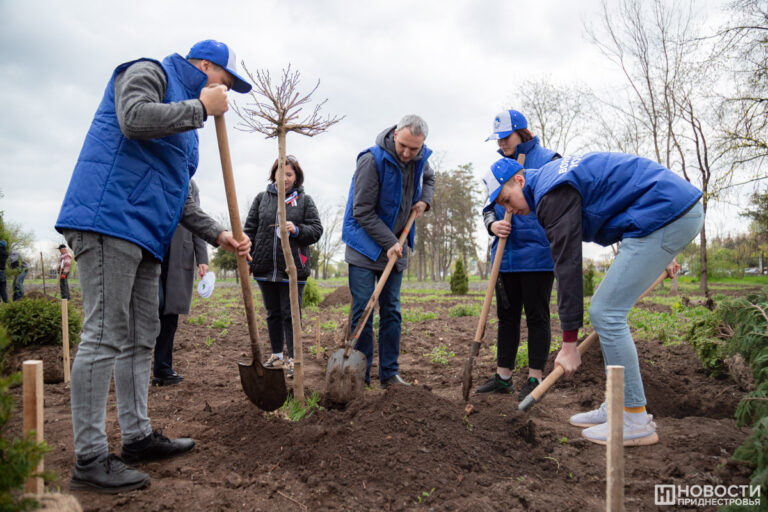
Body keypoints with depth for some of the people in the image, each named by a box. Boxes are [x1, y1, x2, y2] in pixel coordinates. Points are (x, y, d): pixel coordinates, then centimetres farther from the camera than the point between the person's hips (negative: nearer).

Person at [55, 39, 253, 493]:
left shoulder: (185, 121, 27)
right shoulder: (149, 73, 3)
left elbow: (180, 197, 25)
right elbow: (134, 119, -20)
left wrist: (219, 235, 14)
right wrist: (200, 107, -9)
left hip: (144, 234, 10)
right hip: (109, 217, -10)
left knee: (140, 337, 10)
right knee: (105, 335, -11)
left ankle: (138, 436, 19)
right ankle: (90, 459, -5)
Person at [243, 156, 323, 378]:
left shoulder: (305, 200, 5)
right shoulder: (261, 198, 11)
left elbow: (316, 230, 1)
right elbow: (250, 229, 11)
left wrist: (297, 230, -17)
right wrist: (246, 258, 4)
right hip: (265, 267, 3)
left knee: (291, 315, 0)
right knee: (273, 313, 13)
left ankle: (293, 358, 9)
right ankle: (277, 355, 26)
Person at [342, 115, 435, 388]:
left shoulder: (421, 158, 0)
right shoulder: (372, 160, -20)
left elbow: (428, 179, 25)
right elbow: (362, 211, -18)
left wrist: (424, 201, 4)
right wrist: (389, 242, -19)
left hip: (396, 246, 6)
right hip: (366, 246, -6)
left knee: (391, 312, 8)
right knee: (363, 312, -5)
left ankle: (389, 373, 16)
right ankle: (360, 378, 5)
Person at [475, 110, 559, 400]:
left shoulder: (548, 160, -3)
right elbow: (488, 207, 16)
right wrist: (493, 225, -6)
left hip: (537, 256, -6)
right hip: (505, 255, 6)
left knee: (536, 316, 3)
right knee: (506, 316, 12)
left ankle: (535, 378, 13)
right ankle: (503, 376, 22)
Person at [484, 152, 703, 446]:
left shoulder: (553, 195, -15)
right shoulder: (553, 178, 17)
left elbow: (567, 265, -18)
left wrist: (569, 342, -15)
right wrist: (660, 252, 28)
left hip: (669, 213, -11)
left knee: (605, 313, -11)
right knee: (606, 311, 10)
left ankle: (636, 421, -4)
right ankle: (618, 407, 15)